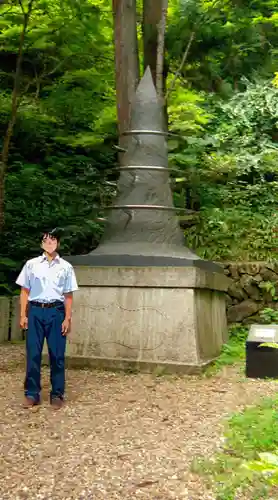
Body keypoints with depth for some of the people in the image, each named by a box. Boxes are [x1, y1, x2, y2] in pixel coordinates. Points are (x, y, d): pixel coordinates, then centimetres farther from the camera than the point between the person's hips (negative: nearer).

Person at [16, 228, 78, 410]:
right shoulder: (31, 264, 6)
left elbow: (68, 296, 4)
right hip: (35, 311, 1)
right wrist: (23, 315, 1)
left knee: (57, 355, 4)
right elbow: (25, 291, 7)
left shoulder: (66, 267, 4)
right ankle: (32, 394, 13)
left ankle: (57, 394, 14)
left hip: (56, 311, 0)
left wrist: (67, 319, -2)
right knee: (33, 354, 3)